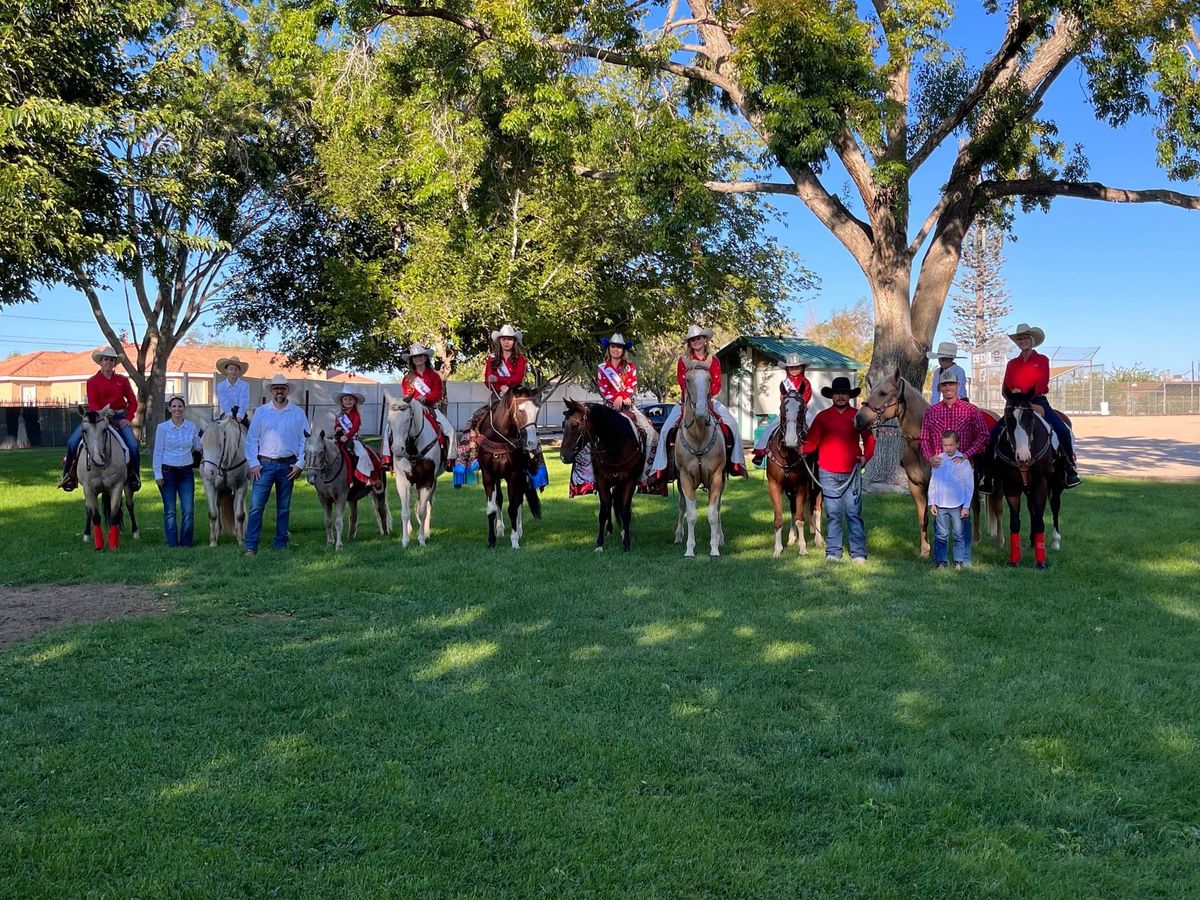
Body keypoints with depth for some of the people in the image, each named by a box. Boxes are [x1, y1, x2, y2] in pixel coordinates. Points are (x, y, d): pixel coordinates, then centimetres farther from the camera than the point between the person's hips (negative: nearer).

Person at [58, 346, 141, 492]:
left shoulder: (122, 380, 7)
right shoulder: (93, 381, 2)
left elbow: (133, 402, 8)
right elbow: (92, 403, -8)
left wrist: (127, 419, -8)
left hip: (119, 416, 0)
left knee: (133, 445, -21)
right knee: (72, 441, -16)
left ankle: (135, 475, 2)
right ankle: (68, 473, 2)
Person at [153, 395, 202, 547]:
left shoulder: (191, 427, 4)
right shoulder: (162, 428, -3)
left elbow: (197, 447, 13)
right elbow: (157, 453, -3)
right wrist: (158, 474, -7)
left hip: (186, 472, 2)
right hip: (168, 472, -2)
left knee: (188, 510, -3)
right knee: (170, 511, 3)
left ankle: (186, 543, 8)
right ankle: (172, 544, 11)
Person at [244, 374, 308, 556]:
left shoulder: (298, 413, 5)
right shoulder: (261, 412, 4)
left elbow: (304, 440, 4)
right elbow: (251, 439, 3)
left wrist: (299, 464, -4)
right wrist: (253, 464, -5)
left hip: (287, 466, 1)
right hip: (265, 465, -1)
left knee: (284, 508, 9)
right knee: (256, 505, -7)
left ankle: (281, 544, 17)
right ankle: (251, 545, -5)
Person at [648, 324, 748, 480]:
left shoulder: (713, 361, 6)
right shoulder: (683, 360, 4)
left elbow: (717, 385, -2)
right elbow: (682, 383, -4)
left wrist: (706, 393, -22)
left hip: (709, 399, 1)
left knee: (732, 424, -16)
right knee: (666, 429, -16)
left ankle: (737, 462, -3)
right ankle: (659, 468, -9)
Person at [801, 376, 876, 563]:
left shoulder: (857, 416, 5)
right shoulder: (823, 417, 5)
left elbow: (869, 439, 12)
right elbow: (812, 442, 2)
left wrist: (866, 457, -4)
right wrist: (803, 448, -19)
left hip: (852, 472, 0)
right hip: (828, 473, 0)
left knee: (854, 514, 0)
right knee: (833, 514, 7)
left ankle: (858, 552, 5)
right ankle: (833, 552, 14)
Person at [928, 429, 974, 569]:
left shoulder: (963, 461, -4)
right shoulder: (938, 460, 3)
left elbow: (969, 486, -2)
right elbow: (933, 483, 9)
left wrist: (966, 506, -5)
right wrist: (932, 503, 4)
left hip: (958, 505, -2)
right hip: (940, 505, 2)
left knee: (959, 535, 5)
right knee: (941, 535, 5)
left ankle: (959, 561, 12)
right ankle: (940, 561, 11)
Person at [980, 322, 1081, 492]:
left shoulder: (1042, 360, 6)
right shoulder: (1012, 363, 15)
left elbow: (1042, 384, -8)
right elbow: (1005, 388, 9)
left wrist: (1023, 394, -20)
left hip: (1038, 402, -2)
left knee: (1063, 430, -24)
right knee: (994, 433, -16)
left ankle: (1071, 470, -8)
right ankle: (987, 477, -11)